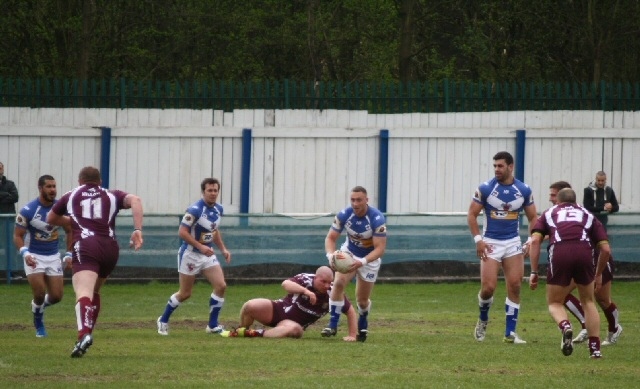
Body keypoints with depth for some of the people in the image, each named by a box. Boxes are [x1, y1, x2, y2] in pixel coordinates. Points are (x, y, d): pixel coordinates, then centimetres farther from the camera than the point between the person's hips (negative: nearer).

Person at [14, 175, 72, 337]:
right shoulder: (28, 210, -16)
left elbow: (69, 232, 10)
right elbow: (18, 235, -10)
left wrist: (69, 254, 1)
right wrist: (25, 253, -27)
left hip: (53, 257, 4)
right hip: (34, 257, -4)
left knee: (56, 297, -1)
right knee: (39, 294, -14)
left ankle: (39, 305, 34)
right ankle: (39, 324, 13)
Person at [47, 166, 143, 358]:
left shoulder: (71, 196, 24)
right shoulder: (111, 196, 23)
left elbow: (51, 219, 37)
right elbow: (135, 200, 3)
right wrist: (137, 231, -2)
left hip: (85, 247, -3)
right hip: (110, 248, 3)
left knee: (83, 292, -21)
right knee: (94, 291, 28)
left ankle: (84, 334, -45)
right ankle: (88, 332, 23)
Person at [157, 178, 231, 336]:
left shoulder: (218, 209, 4)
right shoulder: (195, 210, -20)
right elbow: (182, 232, -22)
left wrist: (223, 249, 10)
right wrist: (201, 247, -28)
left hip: (207, 254, 7)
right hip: (190, 254, -7)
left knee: (221, 286, -8)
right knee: (185, 293, 2)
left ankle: (213, 325, 2)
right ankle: (163, 320, 24)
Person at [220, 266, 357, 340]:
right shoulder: (305, 279, -16)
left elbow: (350, 311, -3)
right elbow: (285, 284, -33)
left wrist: (352, 335, -9)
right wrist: (305, 290, -46)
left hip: (293, 323, 0)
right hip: (278, 310, 0)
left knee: (293, 330, -40)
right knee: (250, 306, -26)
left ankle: (253, 334, -26)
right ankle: (240, 330, 9)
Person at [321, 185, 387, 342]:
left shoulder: (377, 219, -31)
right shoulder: (344, 215, -21)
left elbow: (380, 248, -31)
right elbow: (331, 238, -14)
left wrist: (362, 262, -47)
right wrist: (331, 255, -35)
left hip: (370, 258, -2)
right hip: (349, 253, 2)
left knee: (362, 300, 4)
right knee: (339, 282, -24)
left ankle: (363, 327, 36)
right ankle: (333, 324, -17)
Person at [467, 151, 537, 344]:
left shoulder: (524, 190, 1)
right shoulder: (485, 188, -5)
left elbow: (533, 218, 11)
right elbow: (472, 215, -1)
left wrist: (531, 241, -2)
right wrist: (478, 240, -11)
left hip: (513, 243, 2)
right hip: (490, 243, -2)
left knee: (515, 286, -6)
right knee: (488, 288, -11)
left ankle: (510, 333, 1)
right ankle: (483, 320, 20)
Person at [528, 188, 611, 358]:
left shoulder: (549, 213, 29)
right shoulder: (587, 215, 31)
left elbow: (535, 240, 10)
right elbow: (606, 249, 21)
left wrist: (534, 272, 12)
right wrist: (599, 274, 35)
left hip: (559, 253, -1)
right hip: (584, 252, 1)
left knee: (555, 304, 15)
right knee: (588, 301, 23)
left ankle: (565, 327, -17)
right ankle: (595, 347, 15)